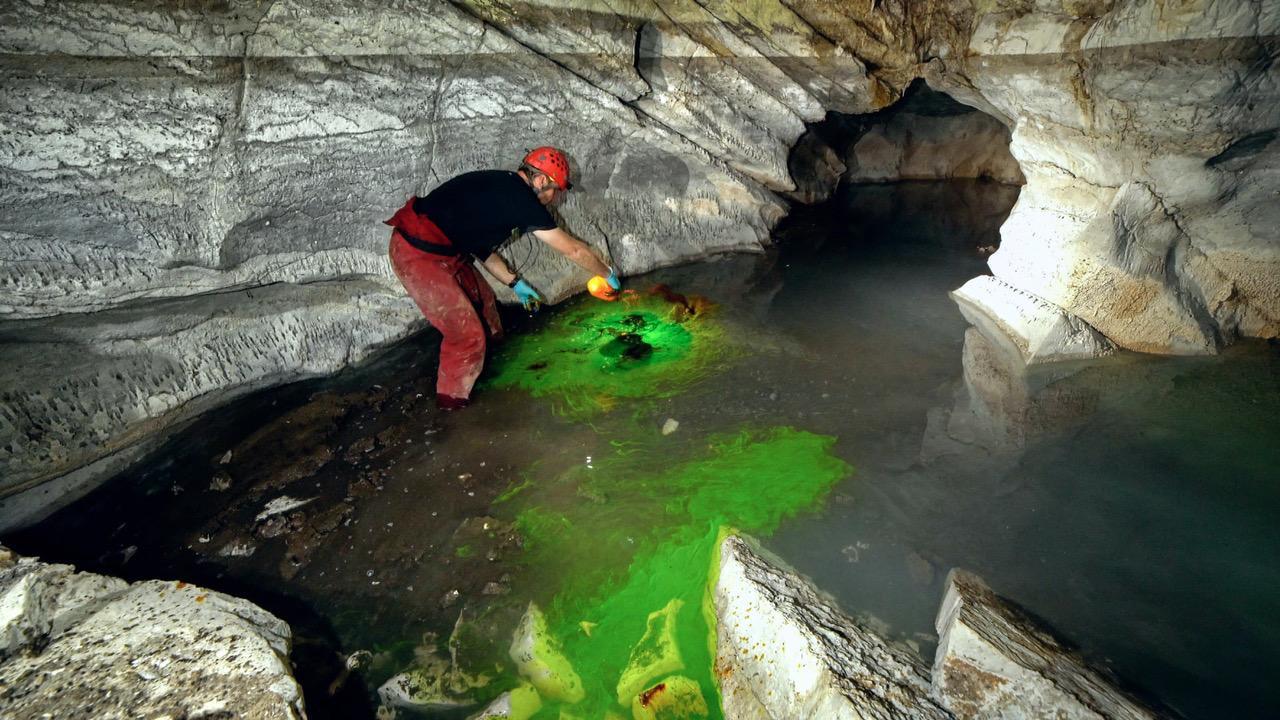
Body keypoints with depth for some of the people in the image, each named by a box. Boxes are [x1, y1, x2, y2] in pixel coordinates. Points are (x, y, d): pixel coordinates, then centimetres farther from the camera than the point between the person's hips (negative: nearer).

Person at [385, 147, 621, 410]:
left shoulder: (499, 186, 11)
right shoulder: (521, 200, -16)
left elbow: (480, 244, 19)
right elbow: (573, 249, -7)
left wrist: (514, 282, 22)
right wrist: (608, 274, 8)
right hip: (419, 255, -10)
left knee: (481, 299, 23)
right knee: (467, 334, -4)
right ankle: (453, 403, 16)